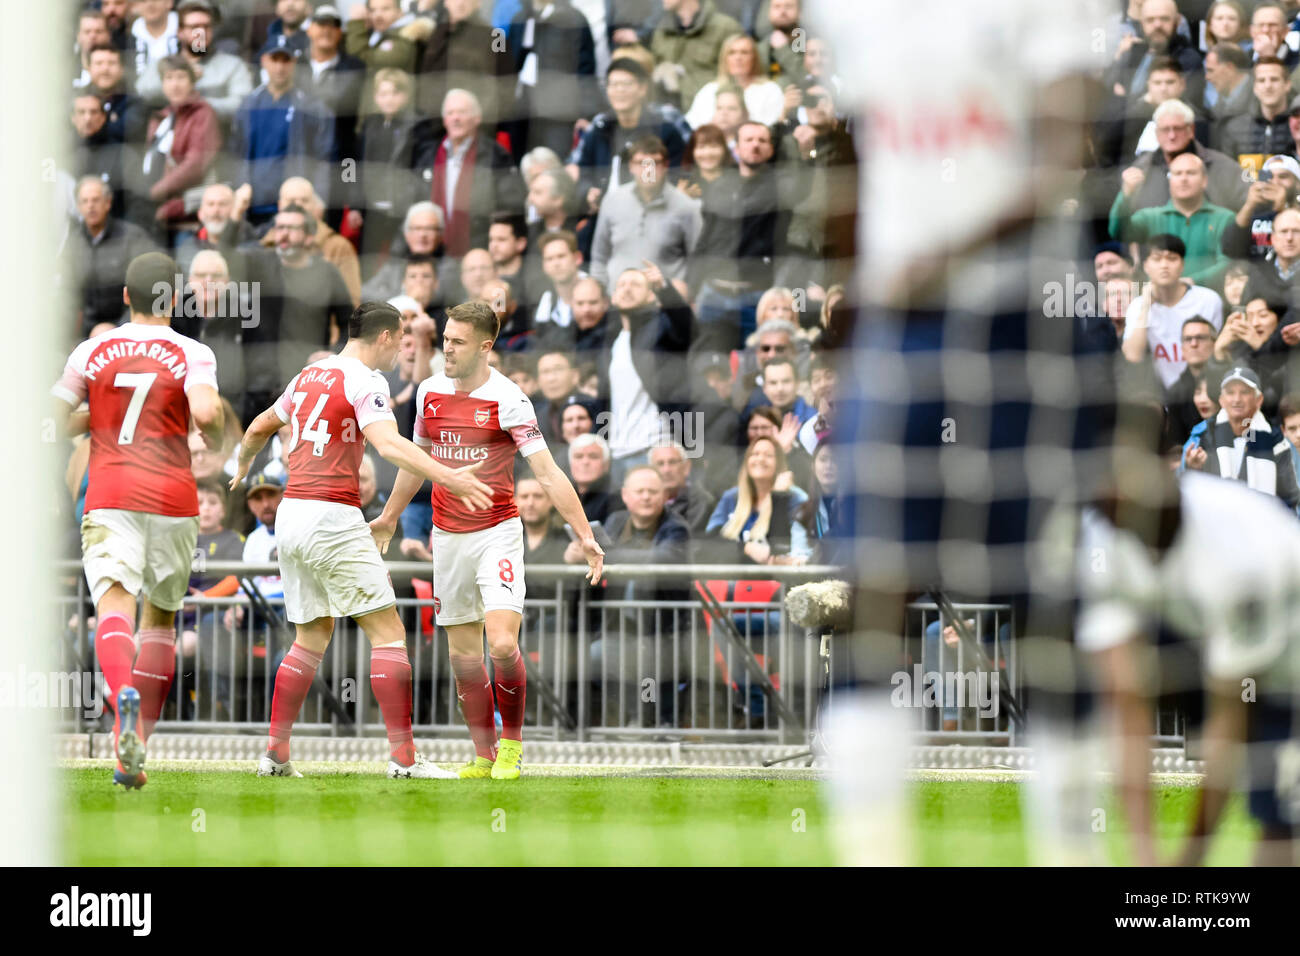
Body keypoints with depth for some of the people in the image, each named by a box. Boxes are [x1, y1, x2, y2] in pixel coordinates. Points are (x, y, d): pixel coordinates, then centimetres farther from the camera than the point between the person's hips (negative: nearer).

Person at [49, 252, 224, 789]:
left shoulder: (92, 352, 7)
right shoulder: (193, 354, 1)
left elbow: (55, 420, 8)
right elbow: (205, 411, -16)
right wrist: (216, 437, 6)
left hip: (109, 498, 0)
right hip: (173, 500, 0)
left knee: (114, 604, -15)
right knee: (161, 617, 16)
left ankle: (124, 692, -48)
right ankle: (134, 751, 12)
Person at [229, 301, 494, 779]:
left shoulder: (309, 376, 17)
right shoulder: (364, 380, -7)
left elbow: (260, 427, 31)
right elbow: (387, 443, -24)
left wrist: (243, 466, 51)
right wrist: (446, 476, -33)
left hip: (291, 512, 8)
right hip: (333, 518, -8)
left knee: (311, 638, 16)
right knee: (388, 632, -5)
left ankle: (275, 753, 11)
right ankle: (403, 756, -11)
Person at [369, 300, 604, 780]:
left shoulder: (507, 399, -13)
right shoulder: (430, 391, 4)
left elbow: (547, 473, -15)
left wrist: (585, 536, -22)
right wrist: (389, 517, 32)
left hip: (497, 533, -5)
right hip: (448, 538, 5)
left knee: (502, 646, -17)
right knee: (463, 654, 5)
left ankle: (512, 745, 2)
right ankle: (484, 755, 14)